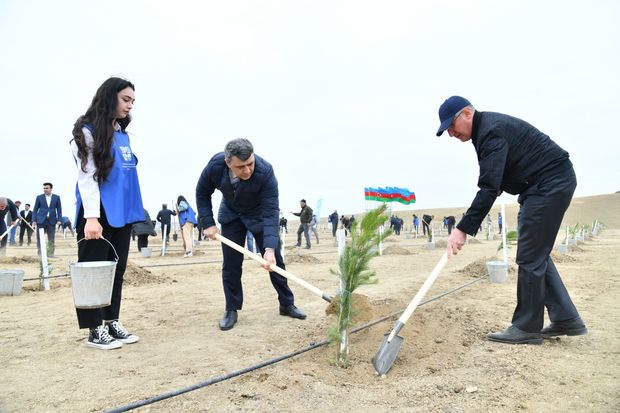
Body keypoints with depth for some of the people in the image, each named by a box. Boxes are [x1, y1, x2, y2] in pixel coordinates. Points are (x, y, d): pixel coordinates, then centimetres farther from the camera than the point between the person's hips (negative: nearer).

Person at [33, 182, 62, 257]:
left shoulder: (56, 197, 6)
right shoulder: (39, 197, 6)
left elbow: (59, 209, 6)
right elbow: (35, 209, 6)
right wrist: (34, 220, -1)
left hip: (52, 221, 0)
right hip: (41, 220, 0)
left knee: (51, 239, 2)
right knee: (39, 238, 1)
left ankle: (51, 253, 8)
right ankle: (39, 253, 9)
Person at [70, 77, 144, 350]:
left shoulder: (123, 135, 15)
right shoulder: (88, 131, -6)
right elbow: (87, 177, -14)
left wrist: (132, 210, 14)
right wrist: (91, 216, -22)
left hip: (122, 214, 7)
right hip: (99, 214, -7)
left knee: (117, 268, 10)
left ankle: (112, 322, 20)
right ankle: (95, 330, 10)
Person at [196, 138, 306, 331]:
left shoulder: (265, 172, -38)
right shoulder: (215, 165, -30)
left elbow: (270, 213, -38)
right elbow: (202, 194, -10)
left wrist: (270, 248, -47)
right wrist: (208, 223, -17)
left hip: (260, 213, -1)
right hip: (231, 214, 2)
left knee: (274, 259, 1)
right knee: (231, 264, -2)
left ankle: (287, 304, 15)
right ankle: (231, 310, 11)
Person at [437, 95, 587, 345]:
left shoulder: (492, 131, -20)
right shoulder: (486, 128, 12)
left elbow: (489, 189, -29)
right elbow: (492, 184, 18)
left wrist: (463, 229, -31)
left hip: (551, 183, -11)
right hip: (550, 185, 11)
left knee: (530, 257, -8)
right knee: (537, 254, 12)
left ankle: (527, 328, 1)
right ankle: (566, 319, 17)